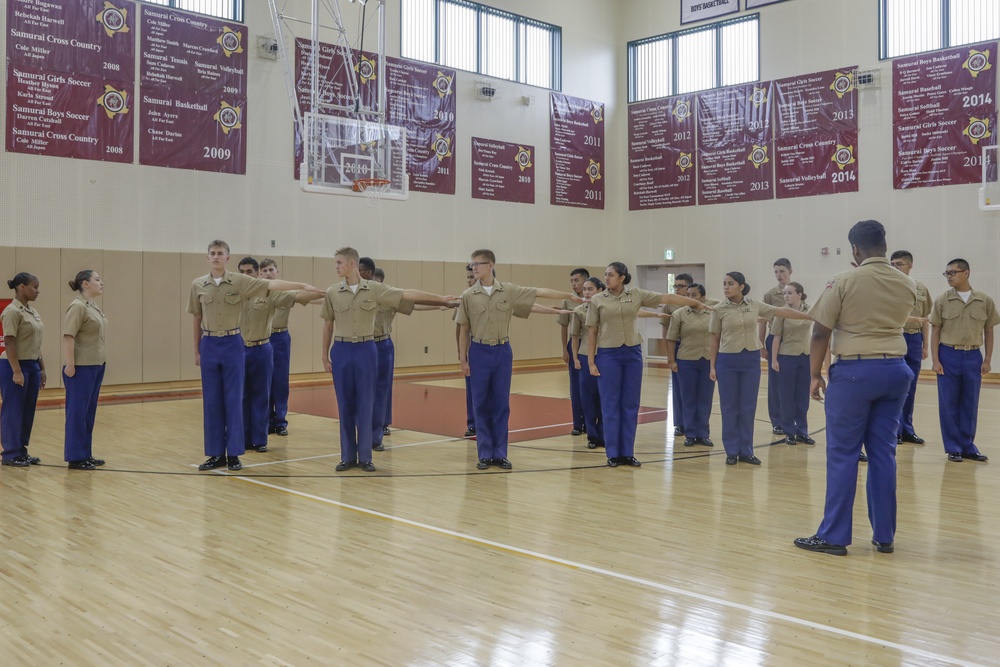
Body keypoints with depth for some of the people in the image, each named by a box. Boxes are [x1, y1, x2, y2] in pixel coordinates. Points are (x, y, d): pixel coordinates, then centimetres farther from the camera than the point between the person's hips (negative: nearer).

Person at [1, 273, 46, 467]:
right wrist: (16, 371, -21)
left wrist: (42, 369, 16)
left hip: (32, 366, 9)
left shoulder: (33, 312, 13)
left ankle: (22, 451, 19)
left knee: (28, 412, 11)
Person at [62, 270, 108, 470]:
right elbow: (68, 337, -19)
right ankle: (75, 458, 2)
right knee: (77, 412, -3)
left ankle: (86, 455, 18)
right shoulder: (78, 306, -13)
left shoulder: (93, 306, 14)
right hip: (81, 368, -9)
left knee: (89, 413, 12)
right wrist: (70, 365, -22)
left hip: (96, 366, 9)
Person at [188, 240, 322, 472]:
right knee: (211, 402, 5)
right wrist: (196, 351, 13)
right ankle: (216, 454, 13)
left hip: (233, 344, -2)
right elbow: (197, 320, 11)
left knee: (234, 400, 1)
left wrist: (302, 285, -23)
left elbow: (271, 285, -12)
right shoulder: (198, 285, 4)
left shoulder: (240, 281, -4)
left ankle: (233, 453, 9)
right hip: (209, 345, 2)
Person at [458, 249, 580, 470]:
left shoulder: (509, 291, -1)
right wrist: (462, 358, 1)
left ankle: (500, 453, 13)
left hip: (502, 352, 1)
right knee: (481, 404, 3)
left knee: (501, 404, 5)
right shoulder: (468, 296, -2)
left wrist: (569, 296, 2)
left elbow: (540, 292, 1)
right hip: (479, 352, -1)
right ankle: (485, 454, 12)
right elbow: (463, 330, 2)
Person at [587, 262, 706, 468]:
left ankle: (628, 453, 16)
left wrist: (697, 303, 3)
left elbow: (667, 298, 3)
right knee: (610, 405, 2)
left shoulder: (636, 295, 3)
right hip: (608, 355, -2)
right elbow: (592, 333, 0)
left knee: (630, 405, 7)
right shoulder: (597, 301, -1)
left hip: (633, 354, 2)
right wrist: (591, 361, -4)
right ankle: (613, 454, 11)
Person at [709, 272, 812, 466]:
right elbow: (715, 340, 0)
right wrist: (712, 366, -3)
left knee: (748, 407, 6)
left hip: (751, 360, 2)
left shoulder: (755, 306, 2)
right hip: (727, 361, -2)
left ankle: (746, 451, 14)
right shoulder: (719, 310, -4)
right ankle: (732, 451, 11)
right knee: (729, 407, 2)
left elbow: (782, 312, 7)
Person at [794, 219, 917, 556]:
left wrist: (815, 375, 1)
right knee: (883, 452, 10)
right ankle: (884, 535, 15)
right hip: (895, 370, 5)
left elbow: (821, 333, -7)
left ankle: (834, 536, 5)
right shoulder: (908, 285, 6)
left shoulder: (844, 282, -8)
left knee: (842, 454, 1)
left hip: (855, 370, -5)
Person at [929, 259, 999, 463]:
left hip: (973, 356, 1)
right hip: (948, 355, -1)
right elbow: (935, 332, 1)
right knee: (949, 404, 3)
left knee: (970, 404, 8)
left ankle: (968, 446, 20)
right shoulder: (942, 301, -1)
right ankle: (954, 448, 13)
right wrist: (936, 360, -5)